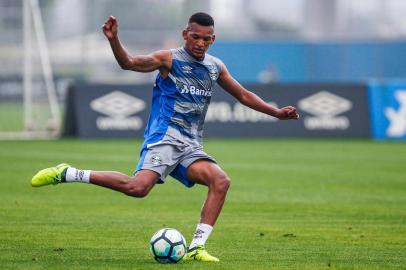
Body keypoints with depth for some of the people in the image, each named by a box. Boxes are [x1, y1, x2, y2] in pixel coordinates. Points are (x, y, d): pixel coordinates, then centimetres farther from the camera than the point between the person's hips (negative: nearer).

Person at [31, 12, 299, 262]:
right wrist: (114, 40, -33)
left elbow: (243, 95, 29)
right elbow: (129, 63, -15)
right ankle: (67, 174, -15)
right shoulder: (169, 59, -2)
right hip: (165, 137, -6)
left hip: (191, 146, 6)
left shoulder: (216, 67, 16)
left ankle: (196, 248, -15)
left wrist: (276, 112, 25)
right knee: (138, 187, -29)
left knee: (221, 181, -19)